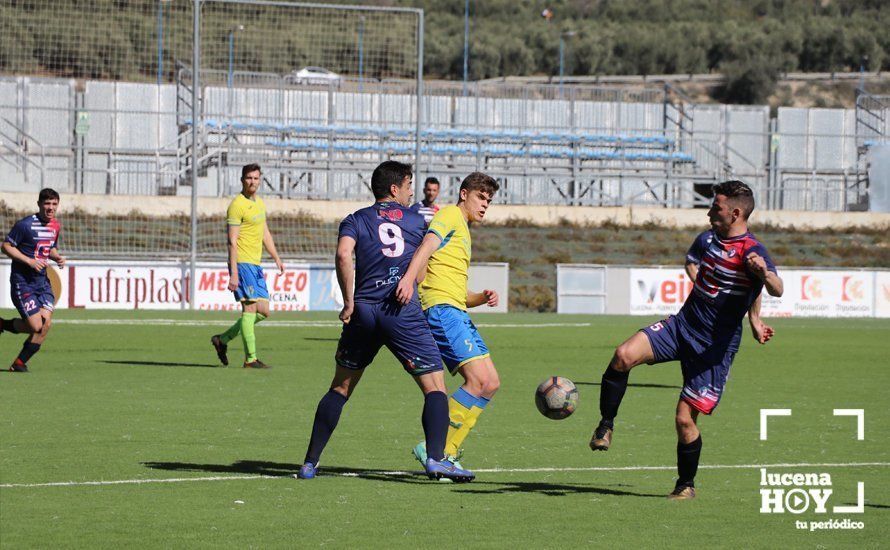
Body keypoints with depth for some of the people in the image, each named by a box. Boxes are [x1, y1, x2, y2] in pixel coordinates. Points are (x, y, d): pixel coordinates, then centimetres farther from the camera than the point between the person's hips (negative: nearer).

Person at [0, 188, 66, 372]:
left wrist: (57, 257, 2)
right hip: (22, 281, -6)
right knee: (36, 326, -13)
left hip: (42, 281, 6)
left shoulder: (56, 226, 8)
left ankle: (19, 363, 7)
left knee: (46, 323, -9)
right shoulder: (25, 225, -13)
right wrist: (30, 261, -19)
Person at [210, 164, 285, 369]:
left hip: (255, 265, 9)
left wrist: (276, 258, 16)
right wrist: (234, 273, -20)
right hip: (242, 263, -9)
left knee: (263, 311, 8)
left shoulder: (260, 203, 16)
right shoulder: (237, 205, -11)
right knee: (250, 308, -10)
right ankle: (250, 359, -8)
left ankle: (223, 339, 19)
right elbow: (232, 241, -15)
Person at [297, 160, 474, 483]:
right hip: (405, 312, -2)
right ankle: (435, 459, -16)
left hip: (363, 311, 2)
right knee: (435, 387, 1)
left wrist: (349, 301, -4)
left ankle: (310, 462, 12)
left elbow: (343, 255, -9)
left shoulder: (356, 220, 10)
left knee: (340, 389, 14)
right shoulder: (416, 219, 13)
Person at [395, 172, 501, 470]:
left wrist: (482, 298, 12)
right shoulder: (451, 215, 2)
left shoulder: (464, 232, 30)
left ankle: (446, 452, 4)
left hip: (456, 311, 10)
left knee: (490, 383, 5)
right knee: (480, 380, -20)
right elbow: (427, 246, -18)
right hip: (441, 308, -10)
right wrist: (409, 278, -36)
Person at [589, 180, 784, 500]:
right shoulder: (708, 239, 7)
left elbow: (777, 290, -33)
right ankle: (606, 425, -3)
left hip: (715, 346, -6)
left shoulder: (751, 252, -16)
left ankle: (686, 485, 17)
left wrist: (765, 273, -60)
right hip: (682, 326, 6)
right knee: (624, 355, -20)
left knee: (685, 418, -5)